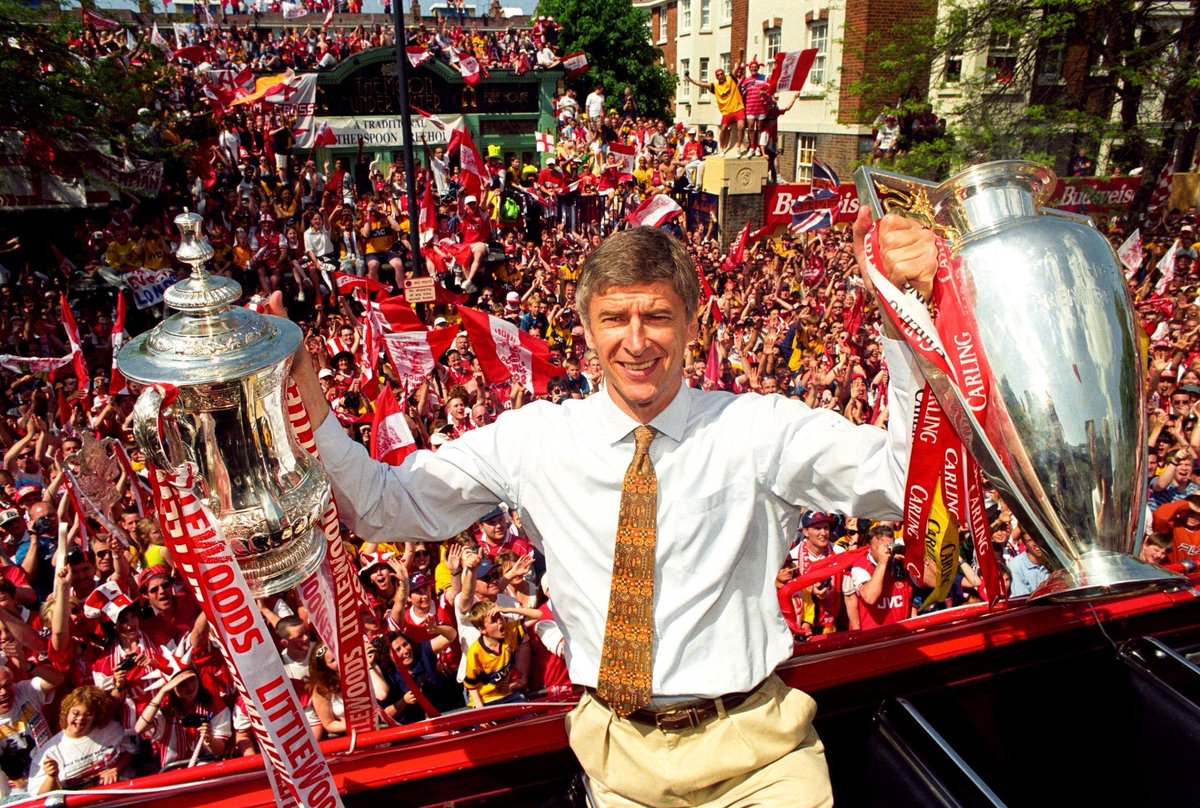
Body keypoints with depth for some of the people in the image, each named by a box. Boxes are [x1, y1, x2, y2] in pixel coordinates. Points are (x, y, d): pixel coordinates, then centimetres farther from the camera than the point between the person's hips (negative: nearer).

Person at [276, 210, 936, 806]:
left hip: (753, 744, -1)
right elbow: (378, 506, -1)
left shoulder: (759, 428, -5)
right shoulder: (534, 438, -3)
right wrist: (304, 396, -16)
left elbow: (906, 477, -14)